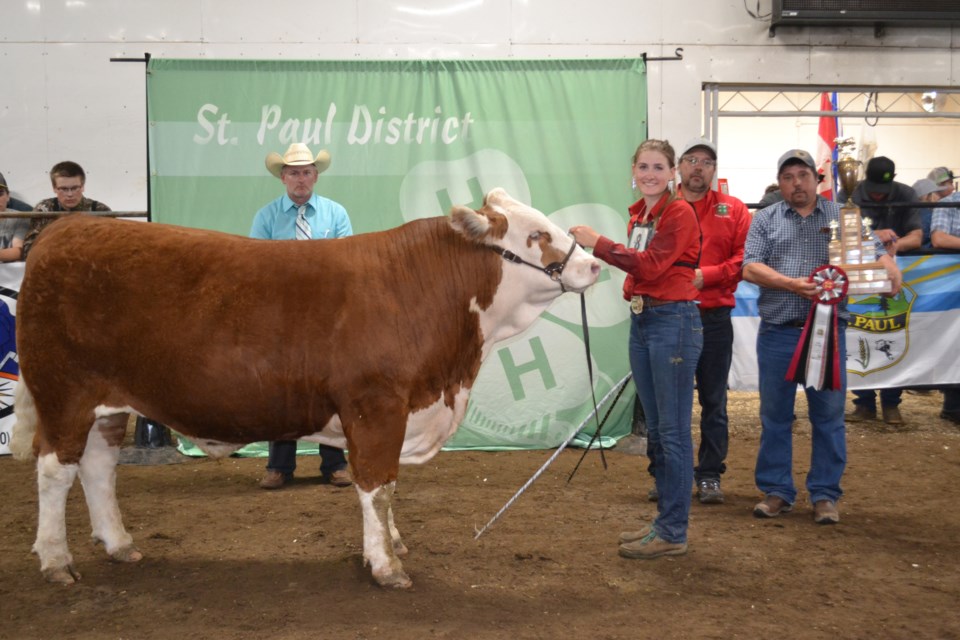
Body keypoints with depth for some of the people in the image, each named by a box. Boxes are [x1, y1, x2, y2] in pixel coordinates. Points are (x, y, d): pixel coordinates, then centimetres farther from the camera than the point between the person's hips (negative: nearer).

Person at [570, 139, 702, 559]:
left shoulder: (680, 213, -10)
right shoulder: (638, 214, 15)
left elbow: (652, 264, -20)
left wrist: (599, 243, -19)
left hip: (673, 321, -9)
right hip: (641, 320, 9)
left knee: (673, 431, -4)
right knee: (655, 429, 14)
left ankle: (673, 533, 3)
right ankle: (665, 521, 24)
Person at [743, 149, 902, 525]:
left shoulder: (842, 216, 9)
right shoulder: (765, 220, 8)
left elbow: (874, 252, 5)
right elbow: (750, 268, -3)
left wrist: (890, 269, -17)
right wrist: (792, 285, -16)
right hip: (777, 332, 0)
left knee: (829, 416, 3)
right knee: (774, 416, 6)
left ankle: (825, 494, 14)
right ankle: (776, 491, 17)